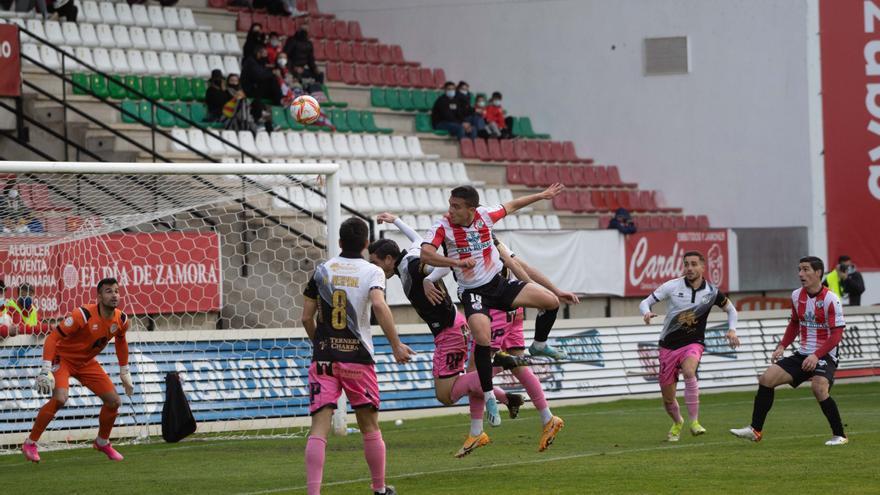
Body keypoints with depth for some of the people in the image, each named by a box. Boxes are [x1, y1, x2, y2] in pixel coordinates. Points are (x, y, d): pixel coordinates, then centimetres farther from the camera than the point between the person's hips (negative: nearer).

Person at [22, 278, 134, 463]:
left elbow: (120, 342, 15)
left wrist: (125, 372, 17)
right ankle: (30, 444, -17)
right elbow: (53, 338, -27)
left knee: (114, 402, 1)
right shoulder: (83, 315, -29)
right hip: (63, 358, -7)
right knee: (60, 398, -30)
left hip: (87, 362, 7)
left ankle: (102, 442, 28)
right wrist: (46, 369, -34)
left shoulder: (121, 320, -9)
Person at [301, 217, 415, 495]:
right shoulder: (372, 272, 0)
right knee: (370, 427, 15)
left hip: (323, 358, 1)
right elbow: (379, 306, -19)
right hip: (357, 358, -1)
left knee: (319, 428, -7)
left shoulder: (322, 271, 7)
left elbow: (306, 318, 7)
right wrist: (396, 345, -14)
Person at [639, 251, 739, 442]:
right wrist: (647, 313, -26)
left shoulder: (711, 292, -2)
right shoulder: (672, 286, -6)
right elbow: (645, 302, -3)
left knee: (688, 371, -36)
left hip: (693, 343, -1)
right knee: (668, 398, 5)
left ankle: (694, 421, -29)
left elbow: (731, 309, 16)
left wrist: (732, 330, 0)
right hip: (669, 345, 1)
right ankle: (677, 423, 39)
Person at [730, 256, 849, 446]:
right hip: (802, 355, 7)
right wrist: (781, 346, 9)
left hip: (824, 356, -7)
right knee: (767, 378, -5)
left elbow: (836, 334, -17)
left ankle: (839, 436, -16)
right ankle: (755, 430, 3)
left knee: (819, 388, -32)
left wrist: (816, 355, -26)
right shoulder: (796, 296, 6)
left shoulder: (830, 299, -14)